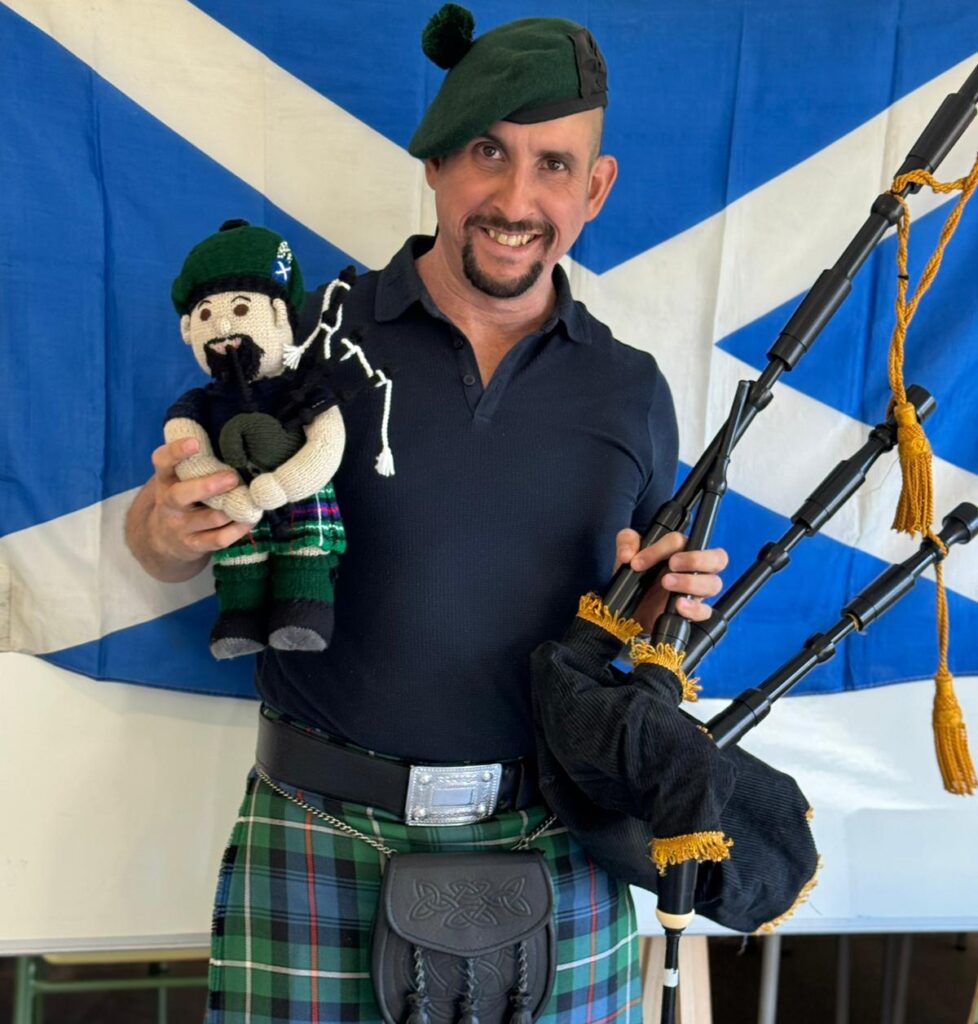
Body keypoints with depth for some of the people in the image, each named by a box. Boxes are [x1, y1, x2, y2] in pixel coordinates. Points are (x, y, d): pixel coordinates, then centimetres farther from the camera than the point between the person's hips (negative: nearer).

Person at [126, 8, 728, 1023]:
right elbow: (160, 543, 3)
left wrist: (659, 597, -8)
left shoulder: (630, 389, 3)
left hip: (553, 843, 2)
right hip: (321, 835, -1)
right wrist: (171, 528, -19)